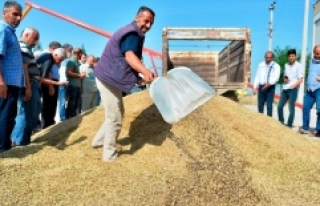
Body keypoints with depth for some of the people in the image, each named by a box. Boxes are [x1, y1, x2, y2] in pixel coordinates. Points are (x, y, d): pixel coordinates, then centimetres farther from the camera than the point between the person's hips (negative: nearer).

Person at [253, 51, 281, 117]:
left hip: (270, 87, -4)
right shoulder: (260, 65, 11)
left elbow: (276, 77, -13)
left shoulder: (276, 66, -2)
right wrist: (255, 87, 4)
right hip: (261, 87, 4)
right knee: (260, 104, 8)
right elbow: (257, 76, 11)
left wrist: (269, 83, -28)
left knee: (269, 105, -5)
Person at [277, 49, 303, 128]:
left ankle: (289, 125, 7)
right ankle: (281, 122, 19)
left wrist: (293, 86, -22)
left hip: (293, 89, -6)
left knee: (291, 108, -1)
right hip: (285, 89, 6)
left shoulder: (298, 66, -4)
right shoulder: (286, 65, 13)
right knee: (280, 106, 4)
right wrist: (285, 79, 1)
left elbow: (300, 79, -9)